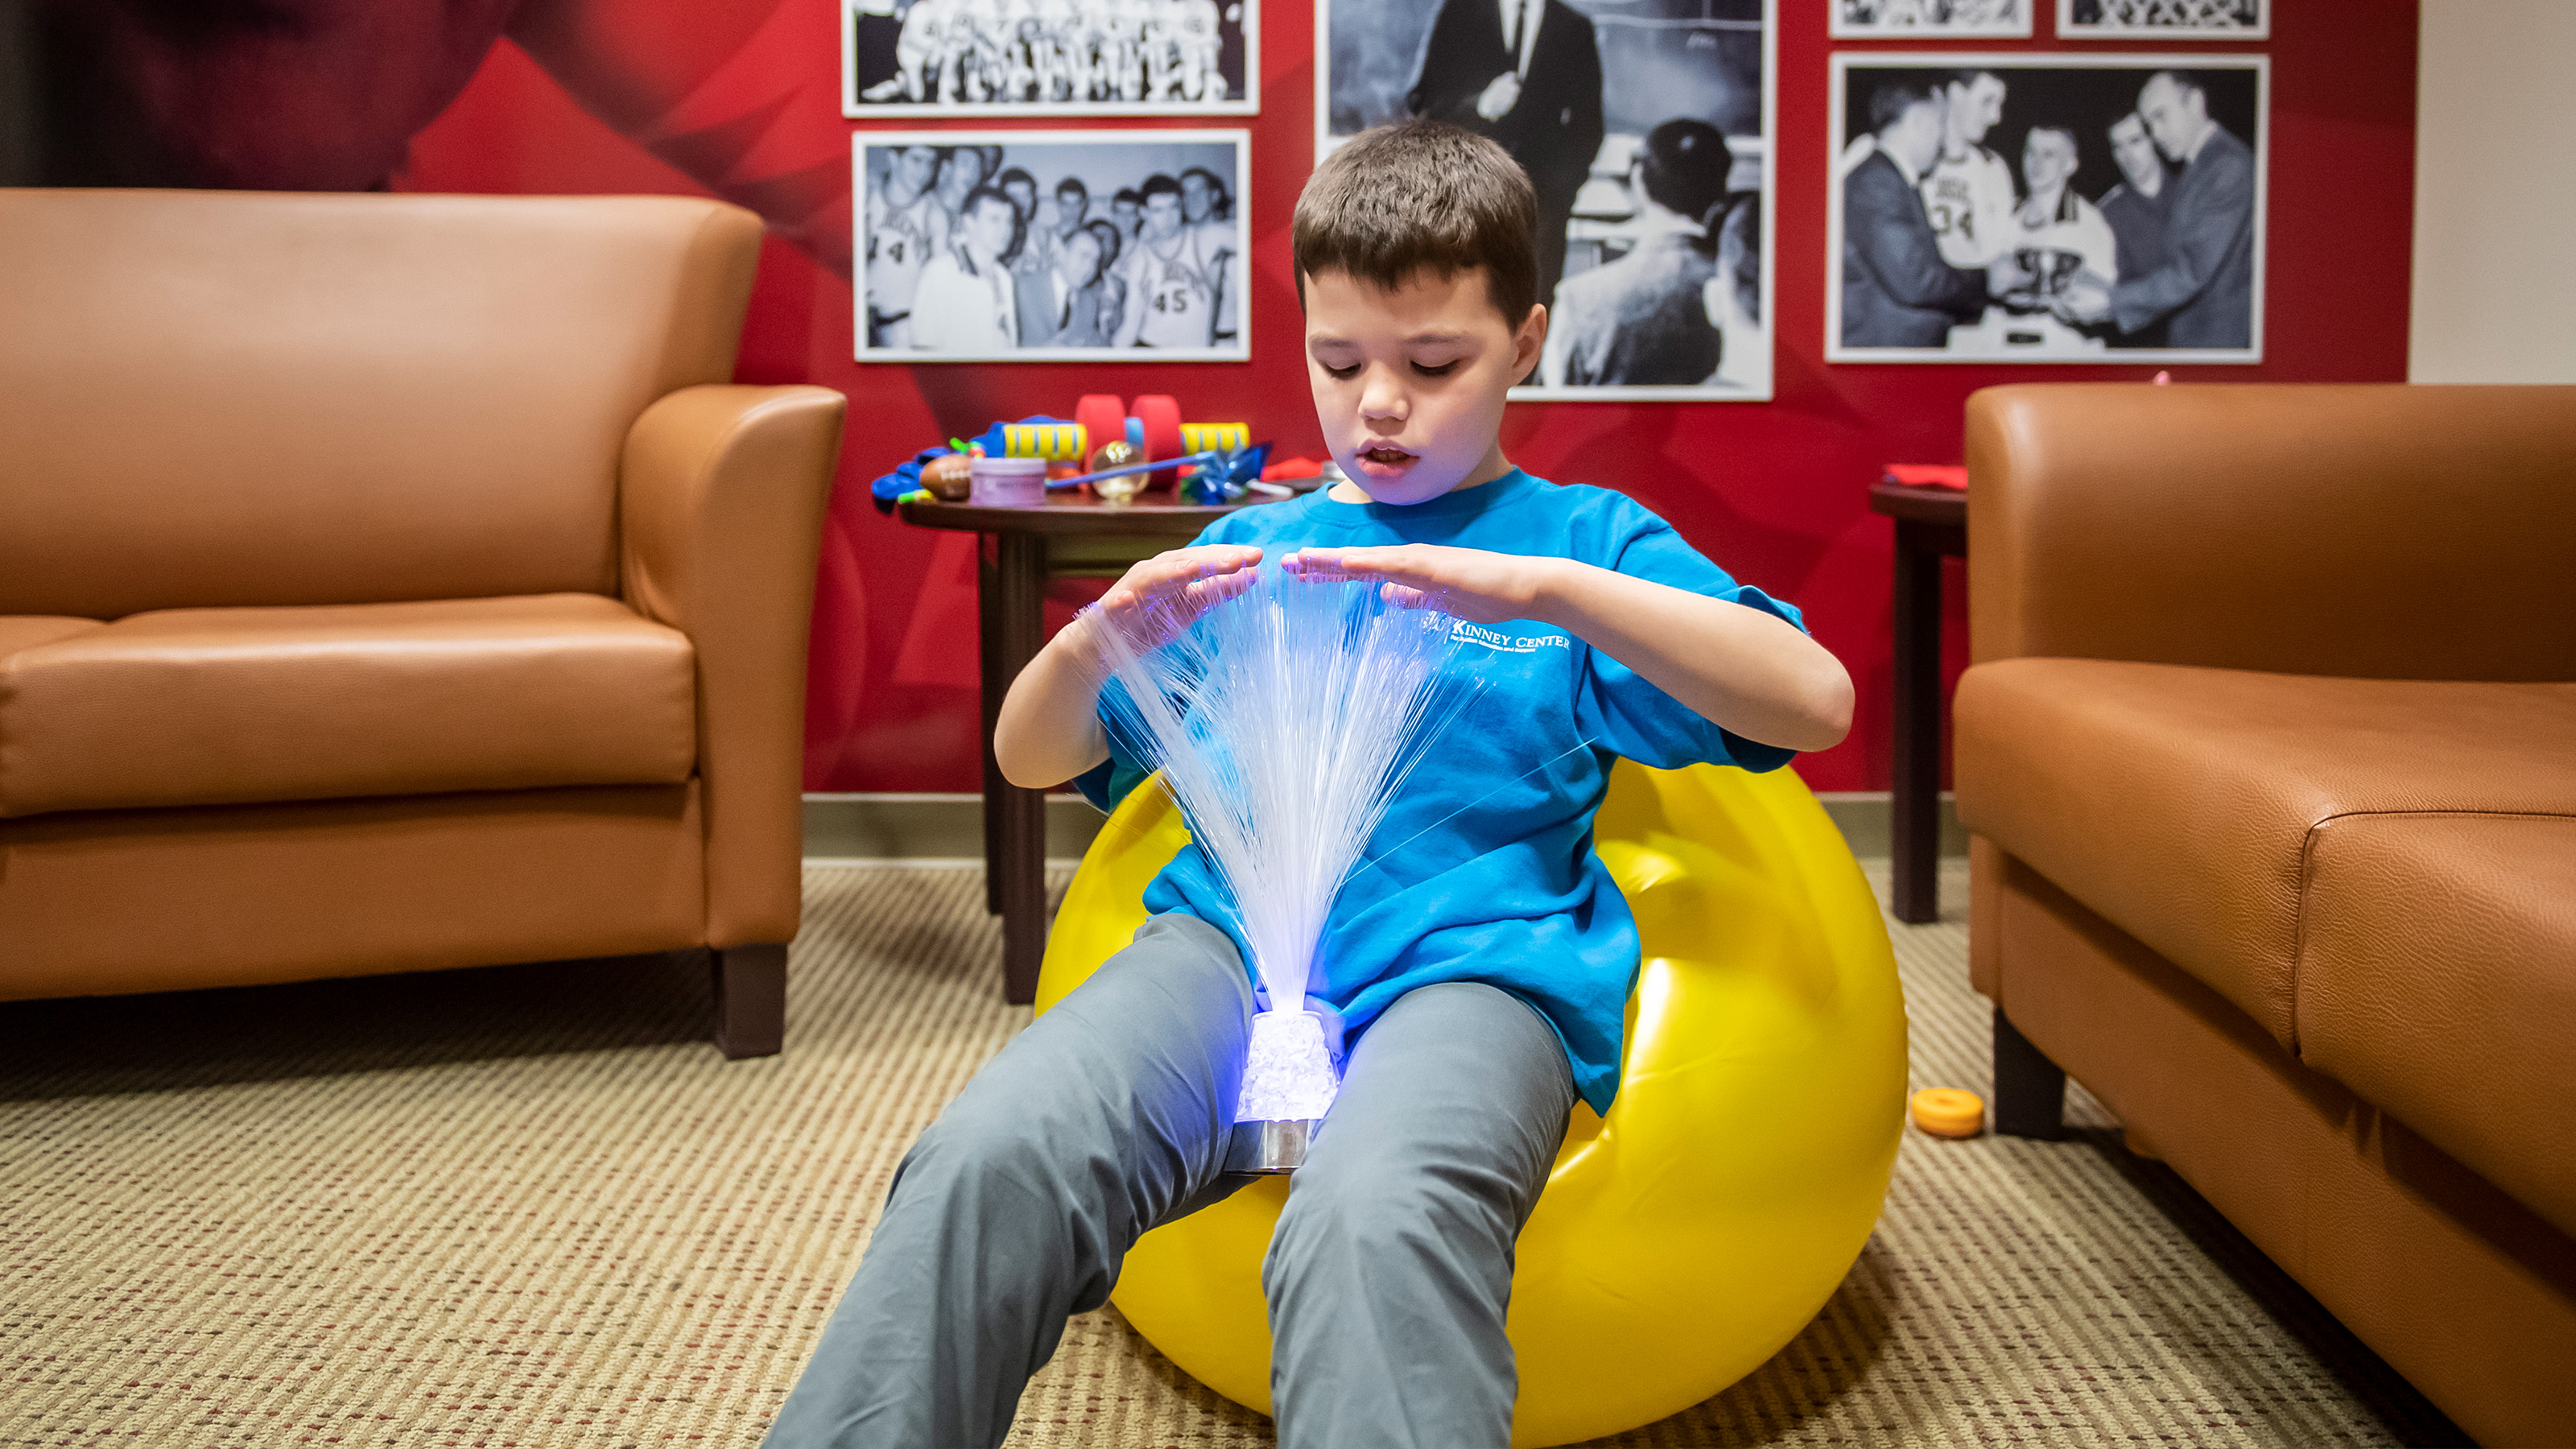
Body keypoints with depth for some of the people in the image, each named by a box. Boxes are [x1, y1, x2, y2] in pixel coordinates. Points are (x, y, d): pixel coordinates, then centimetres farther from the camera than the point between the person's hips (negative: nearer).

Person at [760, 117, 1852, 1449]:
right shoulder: (1250, 548, 22)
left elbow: (1815, 703, -2)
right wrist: (1092, 640, -2)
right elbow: (1029, 760, 23)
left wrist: (1537, 587, -14)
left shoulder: (1576, 540, 14)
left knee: (1375, 1220, -39)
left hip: (1474, 963, -2)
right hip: (1231, 936, 3)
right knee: (987, 1158, -29)